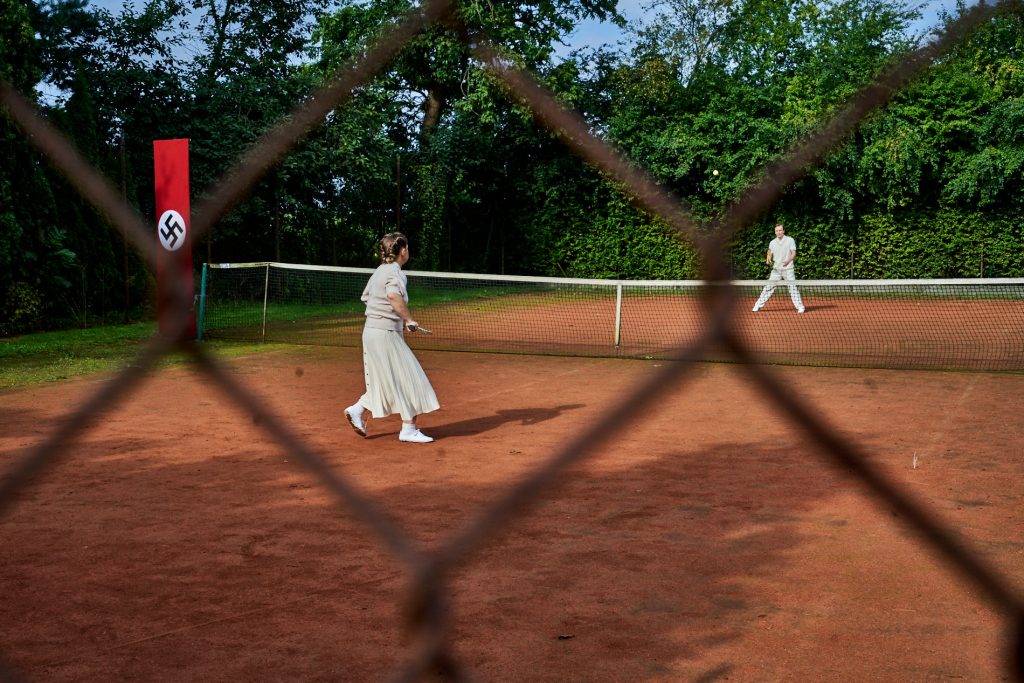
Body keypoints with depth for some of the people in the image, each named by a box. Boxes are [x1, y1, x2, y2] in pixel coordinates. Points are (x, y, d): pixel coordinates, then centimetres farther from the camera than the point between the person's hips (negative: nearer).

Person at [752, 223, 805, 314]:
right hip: (776, 269, 3)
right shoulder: (772, 242, 7)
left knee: (793, 287, -8)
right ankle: (758, 305, 6)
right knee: (768, 287, 1)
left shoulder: (790, 240, -3)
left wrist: (788, 260, -25)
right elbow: (769, 253, 18)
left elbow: (794, 253, -6)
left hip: (788, 269, -3)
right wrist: (768, 259, -5)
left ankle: (800, 306, 1)